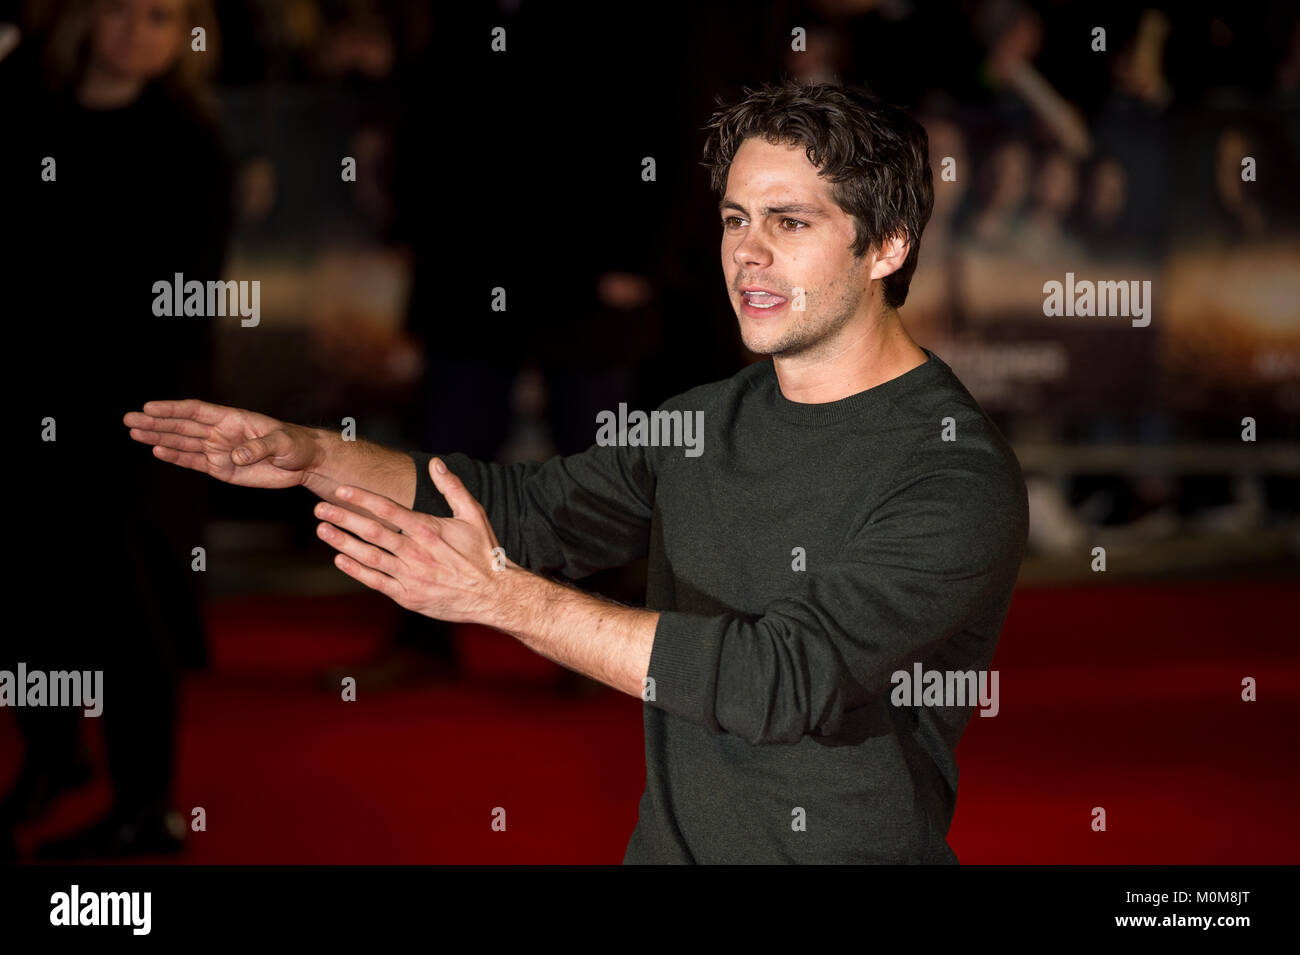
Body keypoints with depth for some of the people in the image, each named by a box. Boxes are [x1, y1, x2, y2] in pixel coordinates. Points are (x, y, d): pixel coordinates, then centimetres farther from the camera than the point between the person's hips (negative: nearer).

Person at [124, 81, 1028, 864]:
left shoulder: (960, 475, -19)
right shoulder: (708, 420, 5)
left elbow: (784, 677, -27)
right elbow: (531, 506, 15)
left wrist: (503, 596, -28)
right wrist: (313, 455, 2)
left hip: (851, 848, -6)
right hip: (667, 845, 6)